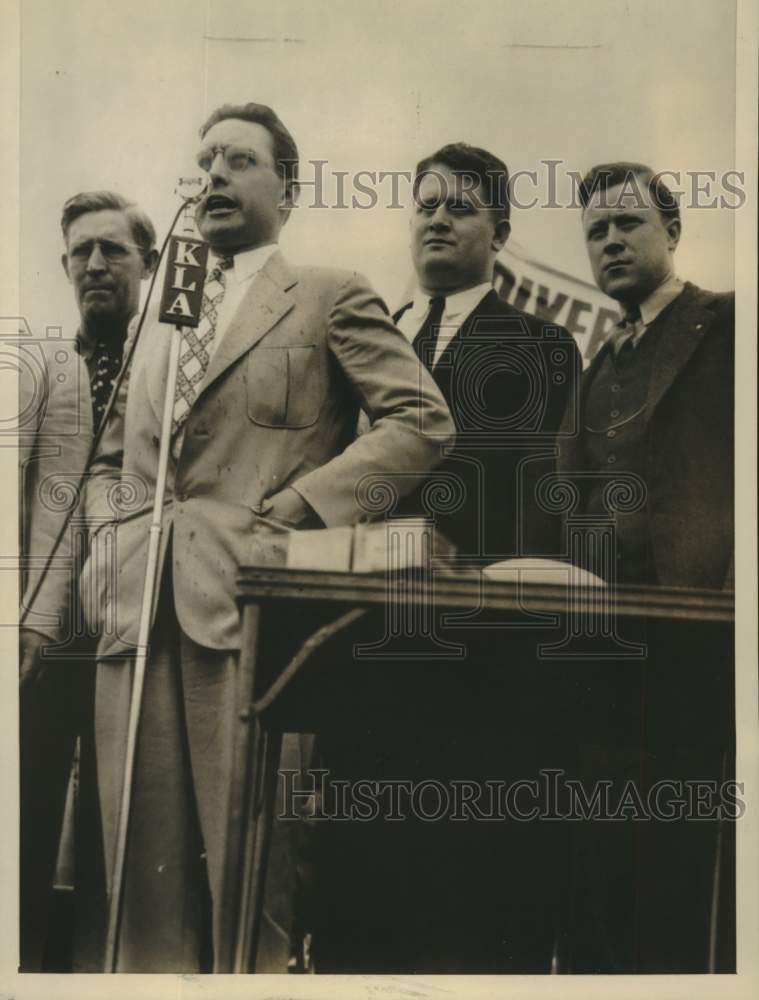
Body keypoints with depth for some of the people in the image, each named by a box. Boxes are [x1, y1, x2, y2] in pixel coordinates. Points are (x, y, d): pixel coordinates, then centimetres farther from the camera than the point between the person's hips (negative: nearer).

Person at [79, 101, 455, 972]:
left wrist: (295, 511, -11)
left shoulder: (330, 296, 6)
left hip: (252, 610, -5)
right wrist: (109, 541, 9)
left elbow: (423, 419, -4)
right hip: (138, 618, 6)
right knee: (147, 879, 7)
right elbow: (109, 460, 29)